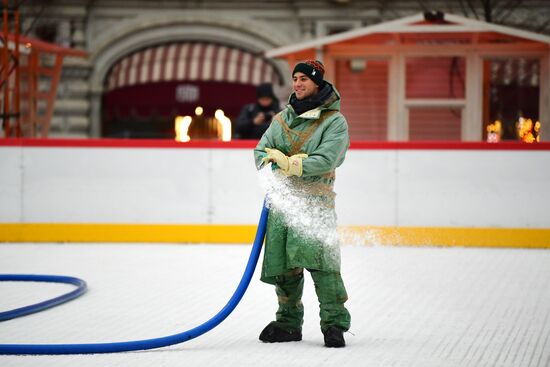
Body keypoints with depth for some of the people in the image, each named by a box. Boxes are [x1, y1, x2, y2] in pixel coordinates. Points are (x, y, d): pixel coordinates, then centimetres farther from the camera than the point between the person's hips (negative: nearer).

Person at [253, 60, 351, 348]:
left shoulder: (334, 121, 0)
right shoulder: (282, 119, 18)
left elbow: (326, 161, -12)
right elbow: (261, 152, 9)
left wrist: (289, 163, -18)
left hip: (315, 199, -5)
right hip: (282, 199, 5)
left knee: (319, 259, -18)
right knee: (282, 265, 6)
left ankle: (334, 324, -14)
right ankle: (288, 323, 20)